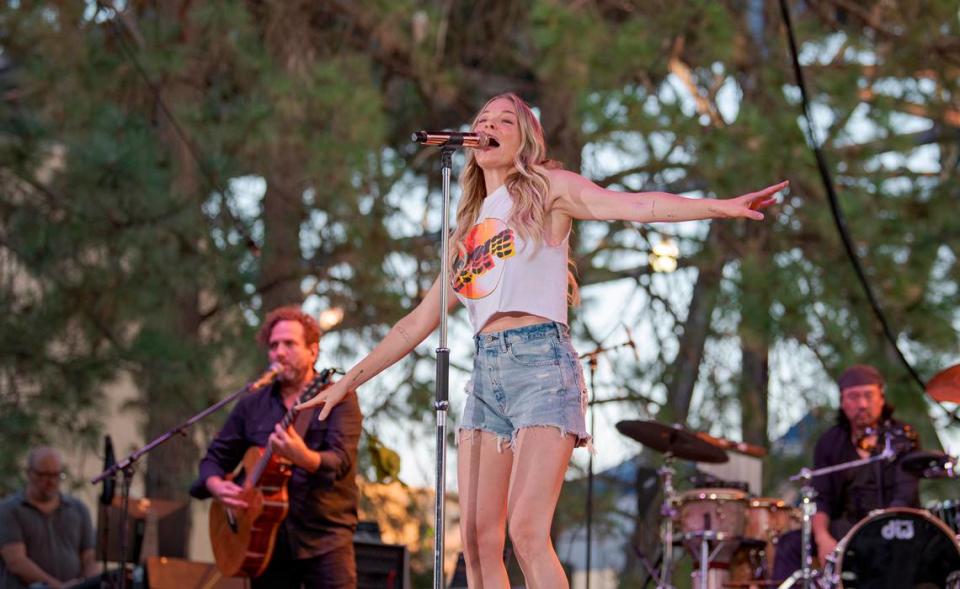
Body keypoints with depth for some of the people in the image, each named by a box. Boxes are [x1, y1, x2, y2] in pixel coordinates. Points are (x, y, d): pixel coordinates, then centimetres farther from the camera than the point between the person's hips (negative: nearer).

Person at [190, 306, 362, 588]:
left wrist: (303, 457, -37)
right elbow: (215, 458, 18)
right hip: (269, 542, 4)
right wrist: (217, 486, -6)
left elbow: (341, 461, -15)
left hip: (325, 539, -4)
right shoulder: (253, 405, 12)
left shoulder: (338, 399, -1)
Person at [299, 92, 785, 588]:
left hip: (540, 363, -6)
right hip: (486, 373, 6)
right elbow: (419, 322, 28)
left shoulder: (546, 190, 7)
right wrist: (350, 380, 27)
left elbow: (634, 205, -9)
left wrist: (721, 207, -24)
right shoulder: (470, 225, 23)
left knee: (527, 531, -19)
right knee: (477, 539, -3)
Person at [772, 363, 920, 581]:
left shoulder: (901, 437, 1)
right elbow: (820, 497, 4)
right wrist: (822, 537, -17)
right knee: (790, 543, -18)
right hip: (847, 527, 4)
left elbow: (905, 495, -10)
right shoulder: (830, 442, 11)